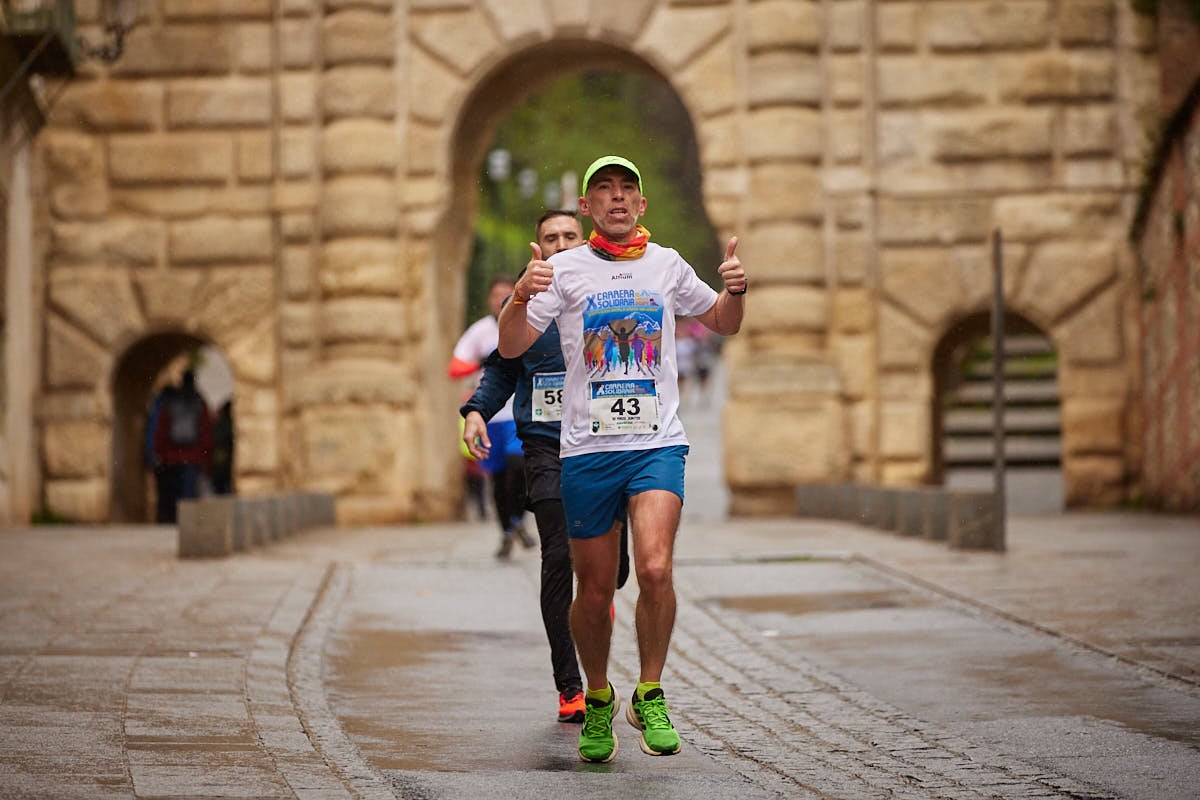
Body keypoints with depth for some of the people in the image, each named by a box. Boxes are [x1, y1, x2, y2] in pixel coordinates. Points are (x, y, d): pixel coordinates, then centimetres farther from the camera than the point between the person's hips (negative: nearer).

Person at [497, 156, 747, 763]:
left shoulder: (667, 265, 10)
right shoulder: (564, 269, 3)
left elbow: (722, 324, 24)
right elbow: (511, 348, -4)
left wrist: (734, 291, 2)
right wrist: (521, 296, -23)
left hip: (658, 444, 0)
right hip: (586, 449, 0)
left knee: (655, 569, -20)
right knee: (594, 590, 4)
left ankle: (649, 697, -2)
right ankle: (597, 702, 27)